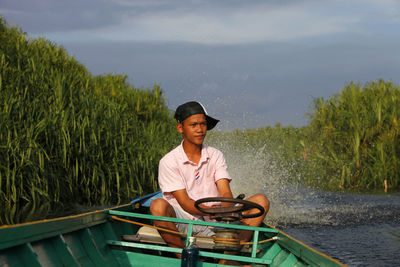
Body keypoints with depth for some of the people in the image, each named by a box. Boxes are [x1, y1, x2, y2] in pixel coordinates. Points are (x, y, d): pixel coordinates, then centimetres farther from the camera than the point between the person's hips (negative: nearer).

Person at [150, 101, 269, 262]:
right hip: (183, 222, -4)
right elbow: (184, 202, -12)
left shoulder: (215, 156, 9)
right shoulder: (169, 162, -3)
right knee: (158, 206, -35)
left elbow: (225, 192, -4)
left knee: (261, 201, -11)